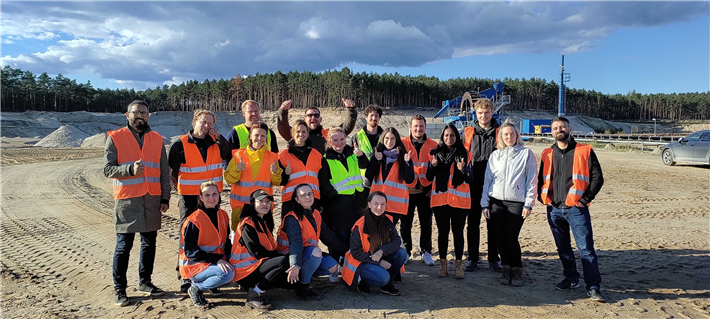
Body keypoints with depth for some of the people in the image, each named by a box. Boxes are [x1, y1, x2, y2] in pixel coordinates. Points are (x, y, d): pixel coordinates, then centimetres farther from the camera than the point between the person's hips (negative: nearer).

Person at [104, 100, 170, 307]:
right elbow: (107, 169, -7)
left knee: (149, 243, 11)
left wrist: (165, 198, 4)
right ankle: (119, 289, 12)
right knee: (123, 245, 1)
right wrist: (130, 169, -24)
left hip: (152, 200, 4)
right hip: (127, 200, -3)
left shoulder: (156, 139, 9)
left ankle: (145, 282, 25)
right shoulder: (115, 138, 0)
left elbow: (164, 171, 10)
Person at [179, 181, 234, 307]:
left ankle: (212, 283, 6)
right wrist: (216, 260, -24)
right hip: (194, 265, -7)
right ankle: (196, 288, -6)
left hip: (219, 260, 7)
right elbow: (190, 251, -16)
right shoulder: (193, 221, -15)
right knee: (228, 274, -30)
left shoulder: (223, 215, 5)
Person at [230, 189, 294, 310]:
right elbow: (257, 251, -19)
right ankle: (254, 294, -21)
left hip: (260, 265, 9)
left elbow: (269, 248, 14)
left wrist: (279, 256, -5)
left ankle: (260, 283, 11)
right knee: (284, 262, -28)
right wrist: (281, 257, -15)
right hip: (245, 271, -9)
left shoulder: (265, 222, 13)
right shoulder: (247, 224, -14)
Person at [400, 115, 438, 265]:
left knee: (426, 223, 8)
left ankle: (426, 252, 20)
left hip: (426, 191, 1)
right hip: (407, 190, -1)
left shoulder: (433, 145, 4)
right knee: (405, 223, 7)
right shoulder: (403, 143, 0)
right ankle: (405, 252, 20)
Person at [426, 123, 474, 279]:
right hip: (440, 198, 1)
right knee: (443, 231, 7)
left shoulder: (464, 154, 4)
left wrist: (463, 169, -19)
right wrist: (433, 166, -13)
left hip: (459, 199, -1)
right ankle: (442, 263, 16)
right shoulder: (436, 153, 6)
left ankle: (459, 265, 12)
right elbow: (429, 178, 6)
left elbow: (470, 179, 0)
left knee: (458, 231, 2)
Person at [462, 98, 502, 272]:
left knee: (493, 223, 7)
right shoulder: (468, 133, 7)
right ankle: (473, 259, 16)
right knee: (473, 223, 7)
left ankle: (494, 259, 18)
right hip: (473, 185, 1)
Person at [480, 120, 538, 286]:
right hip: (496, 202, 3)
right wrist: (485, 203, 5)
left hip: (517, 202, -3)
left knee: (511, 237, -8)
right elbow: (487, 180, 11)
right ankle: (506, 268, 19)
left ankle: (517, 270, 12)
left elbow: (532, 181, 1)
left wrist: (529, 204, -5)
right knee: (501, 237, 4)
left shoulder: (526, 153, 4)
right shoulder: (495, 155, 11)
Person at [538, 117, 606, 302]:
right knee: (563, 248, 13)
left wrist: (585, 199, -9)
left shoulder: (584, 151, -2)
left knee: (586, 248, -5)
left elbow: (597, 177, -3)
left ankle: (593, 286, 1)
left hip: (576, 208, -4)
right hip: (554, 209, 4)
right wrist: (543, 197, 5)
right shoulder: (547, 154, 10)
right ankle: (571, 279, 27)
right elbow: (541, 178, 19)